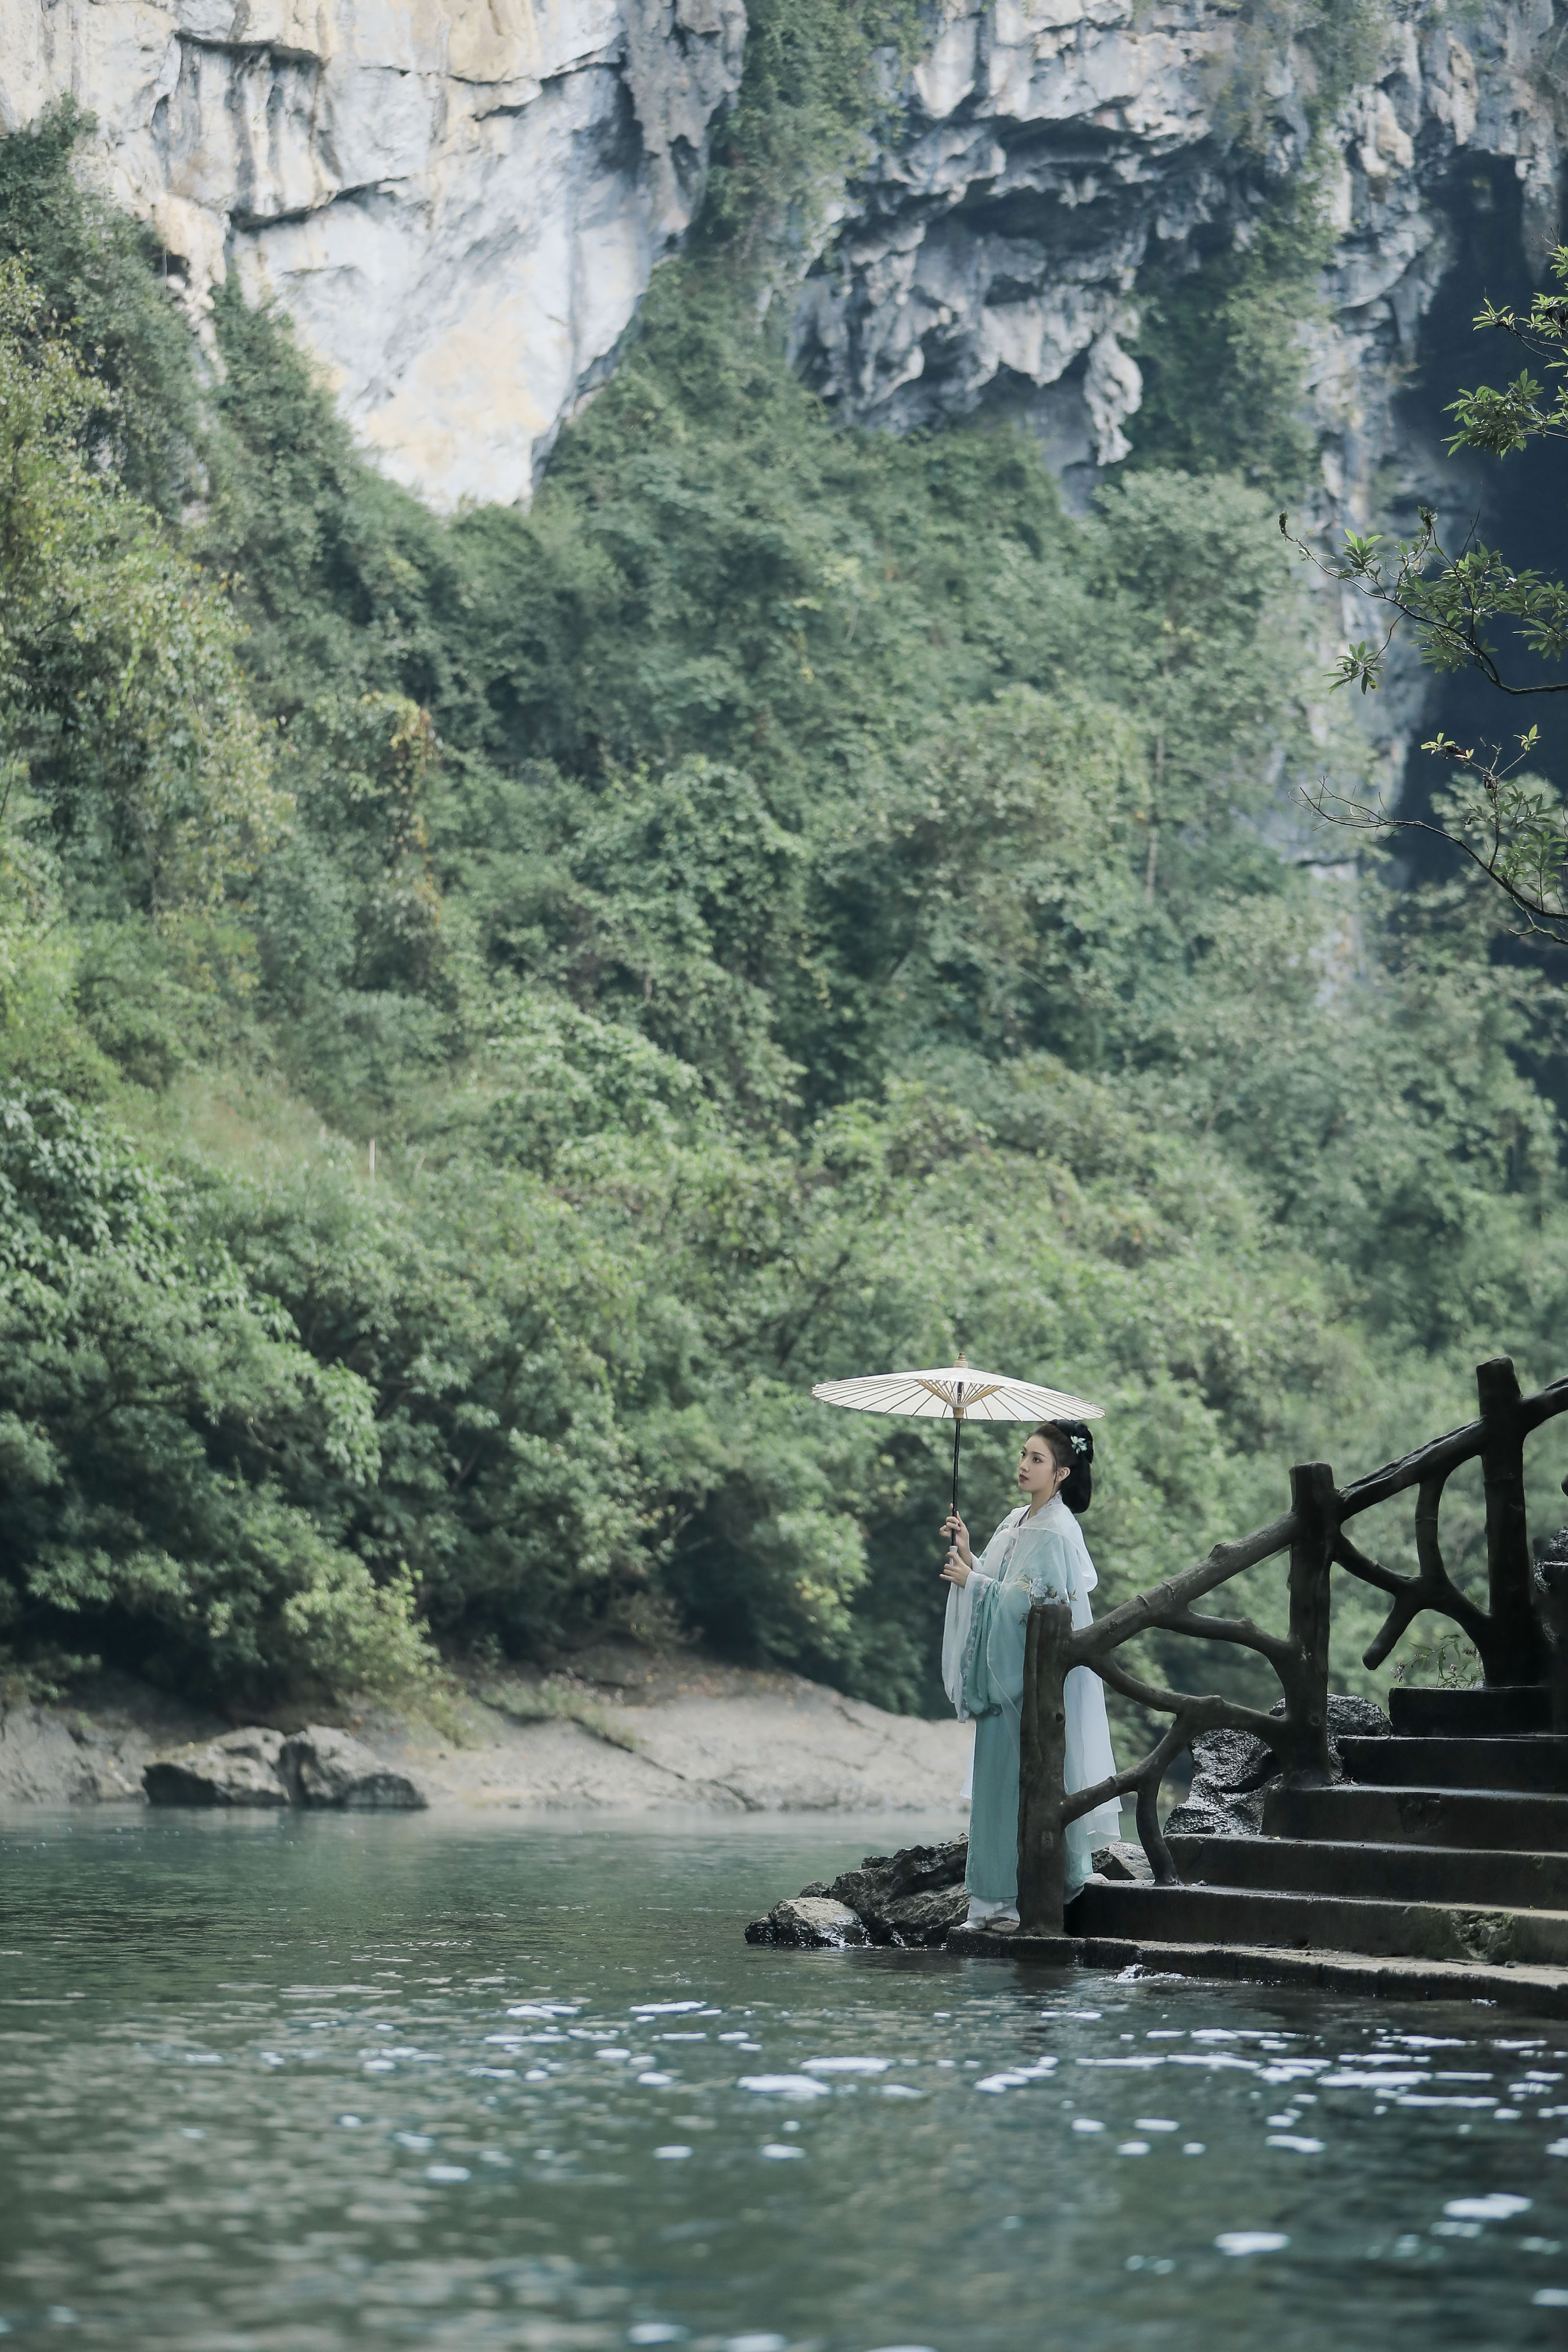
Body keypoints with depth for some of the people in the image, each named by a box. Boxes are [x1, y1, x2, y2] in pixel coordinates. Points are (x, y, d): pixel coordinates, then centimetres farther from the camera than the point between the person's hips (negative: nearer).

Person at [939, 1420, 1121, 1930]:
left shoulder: (1056, 1532, -13)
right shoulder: (1017, 1523, 14)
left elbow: (1028, 1602, -19)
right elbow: (996, 1587, 15)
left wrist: (972, 1581, -11)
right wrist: (967, 1554, 2)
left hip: (1035, 1675, -9)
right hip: (1005, 1672, 9)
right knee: (999, 1774, 8)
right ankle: (998, 1897, 11)